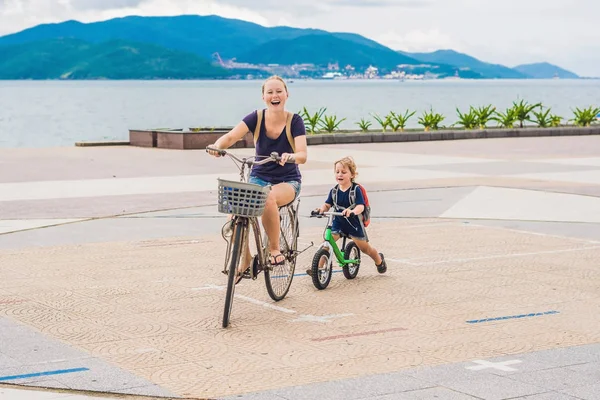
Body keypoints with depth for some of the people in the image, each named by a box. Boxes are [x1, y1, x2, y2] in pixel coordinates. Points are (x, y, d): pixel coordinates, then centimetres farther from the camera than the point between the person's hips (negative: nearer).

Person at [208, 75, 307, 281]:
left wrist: (290, 156, -46)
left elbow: (302, 155, -22)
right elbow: (231, 136, -21)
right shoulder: (256, 117, -7)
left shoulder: (295, 121, -12)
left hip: (288, 181, -2)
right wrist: (218, 145, -44)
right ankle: (245, 260, -4)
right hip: (259, 177, 3)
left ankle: (275, 249, -18)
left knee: (268, 198, -38)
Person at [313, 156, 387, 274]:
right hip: (338, 222, 3)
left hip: (354, 223, -3)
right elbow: (327, 204, -5)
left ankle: (379, 260, 39)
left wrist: (352, 211, -48)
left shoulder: (356, 189, -15)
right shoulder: (334, 190, -2)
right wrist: (322, 209, -29)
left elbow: (360, 206, -25)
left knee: (364, 247, 9)